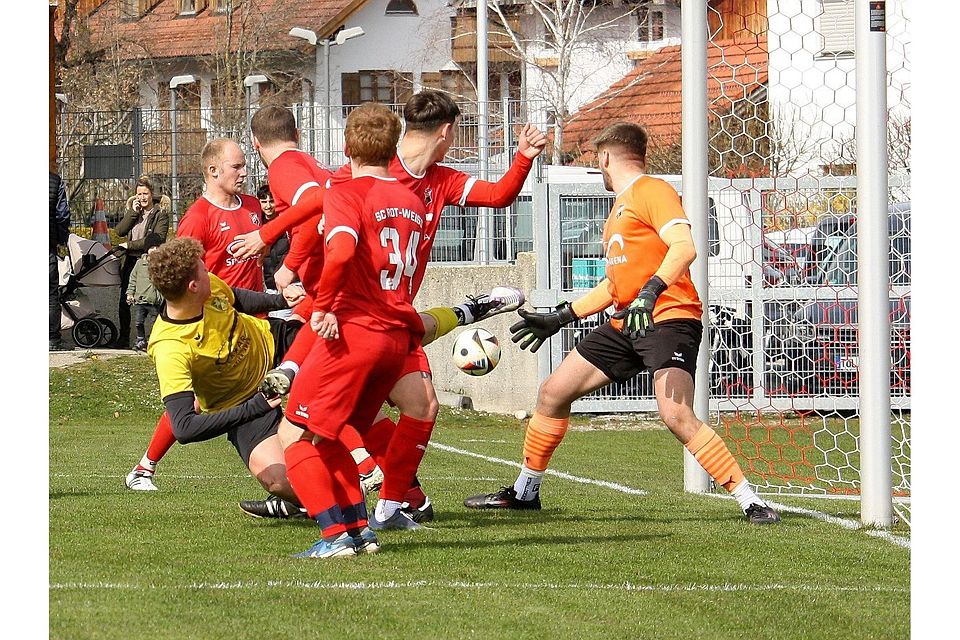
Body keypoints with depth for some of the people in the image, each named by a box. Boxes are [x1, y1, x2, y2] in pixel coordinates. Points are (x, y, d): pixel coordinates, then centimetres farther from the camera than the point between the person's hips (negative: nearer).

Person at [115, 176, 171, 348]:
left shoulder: (161, 213, -3)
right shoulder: (134, 210, 15)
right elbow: (120, 231, 4)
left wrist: (130, 245, -13)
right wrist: (133, 212, -6)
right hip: (130, 261, 6)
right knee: (124, 301, 8)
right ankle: (123, 339, 18)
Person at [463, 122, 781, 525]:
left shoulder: (652, 191, -6)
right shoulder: (620, 206, 24)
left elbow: (685, 246, -21)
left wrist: (651, 292, -35)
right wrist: (560, 318, 31)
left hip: (667, 318, -10)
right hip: (625, 326, 10)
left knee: (676, 415, -28)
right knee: (552, 393, 10)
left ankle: (750, 503, -23)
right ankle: (524, 493, 26)